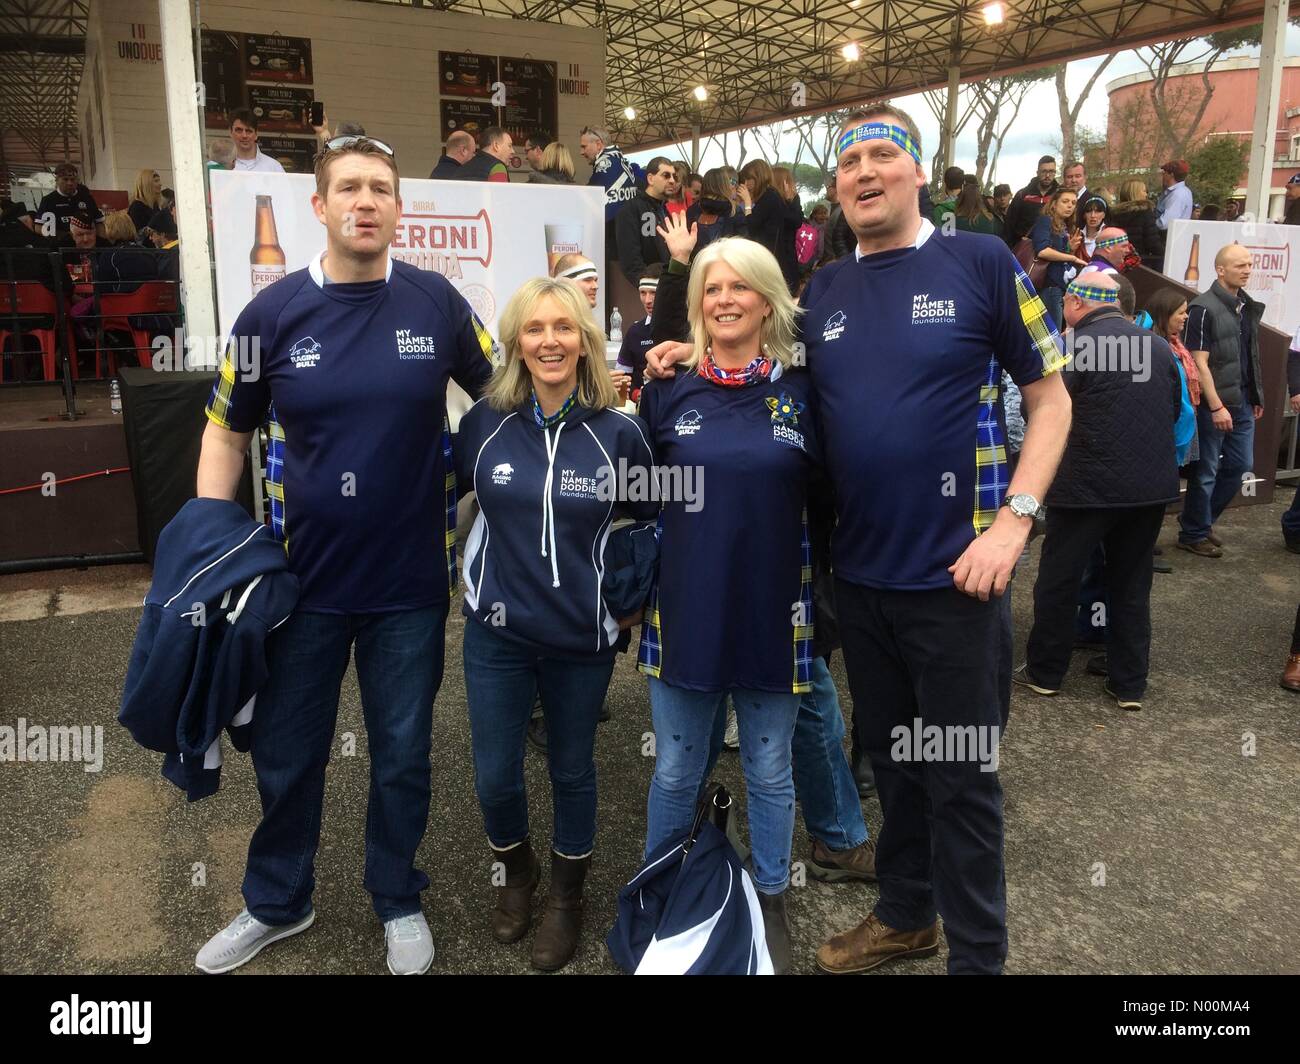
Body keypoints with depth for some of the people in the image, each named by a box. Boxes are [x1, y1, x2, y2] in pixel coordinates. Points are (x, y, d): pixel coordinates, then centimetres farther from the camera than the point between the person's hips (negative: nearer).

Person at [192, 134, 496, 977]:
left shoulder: (436, 301, -6)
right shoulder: (273, 312, -5)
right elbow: (227, 434, 4)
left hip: (411, 578, 0)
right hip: (302, 576, 1)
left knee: (402, 754, 15)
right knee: (286, 753, 16)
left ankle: (399, 901, 38)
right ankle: (277, 903, 41)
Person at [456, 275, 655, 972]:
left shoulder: (619, 432, -9)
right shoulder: (484, 422, -7)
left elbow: (649, 521, 5)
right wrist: (466, 573, 9)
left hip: (582, 636, -1)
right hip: (498, 632, 1)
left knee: (572, 771, 16)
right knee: (495, 777, 9)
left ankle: (566, 896, 40)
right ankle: (516, 874, 41)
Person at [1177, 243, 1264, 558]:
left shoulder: (1248, 307, 11)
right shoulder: (1203, 308, -13)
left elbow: (1251, 357, 18)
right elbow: (1199, 362, -16)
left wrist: (1257, 398, 15)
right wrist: (1216, 407, -19)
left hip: (1243, 403, 8)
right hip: (1214, 404, -8)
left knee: (1240, 465, 13)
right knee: (1206, 471, 1)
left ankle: (1201, 521, 28)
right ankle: (1193, 535, 15)